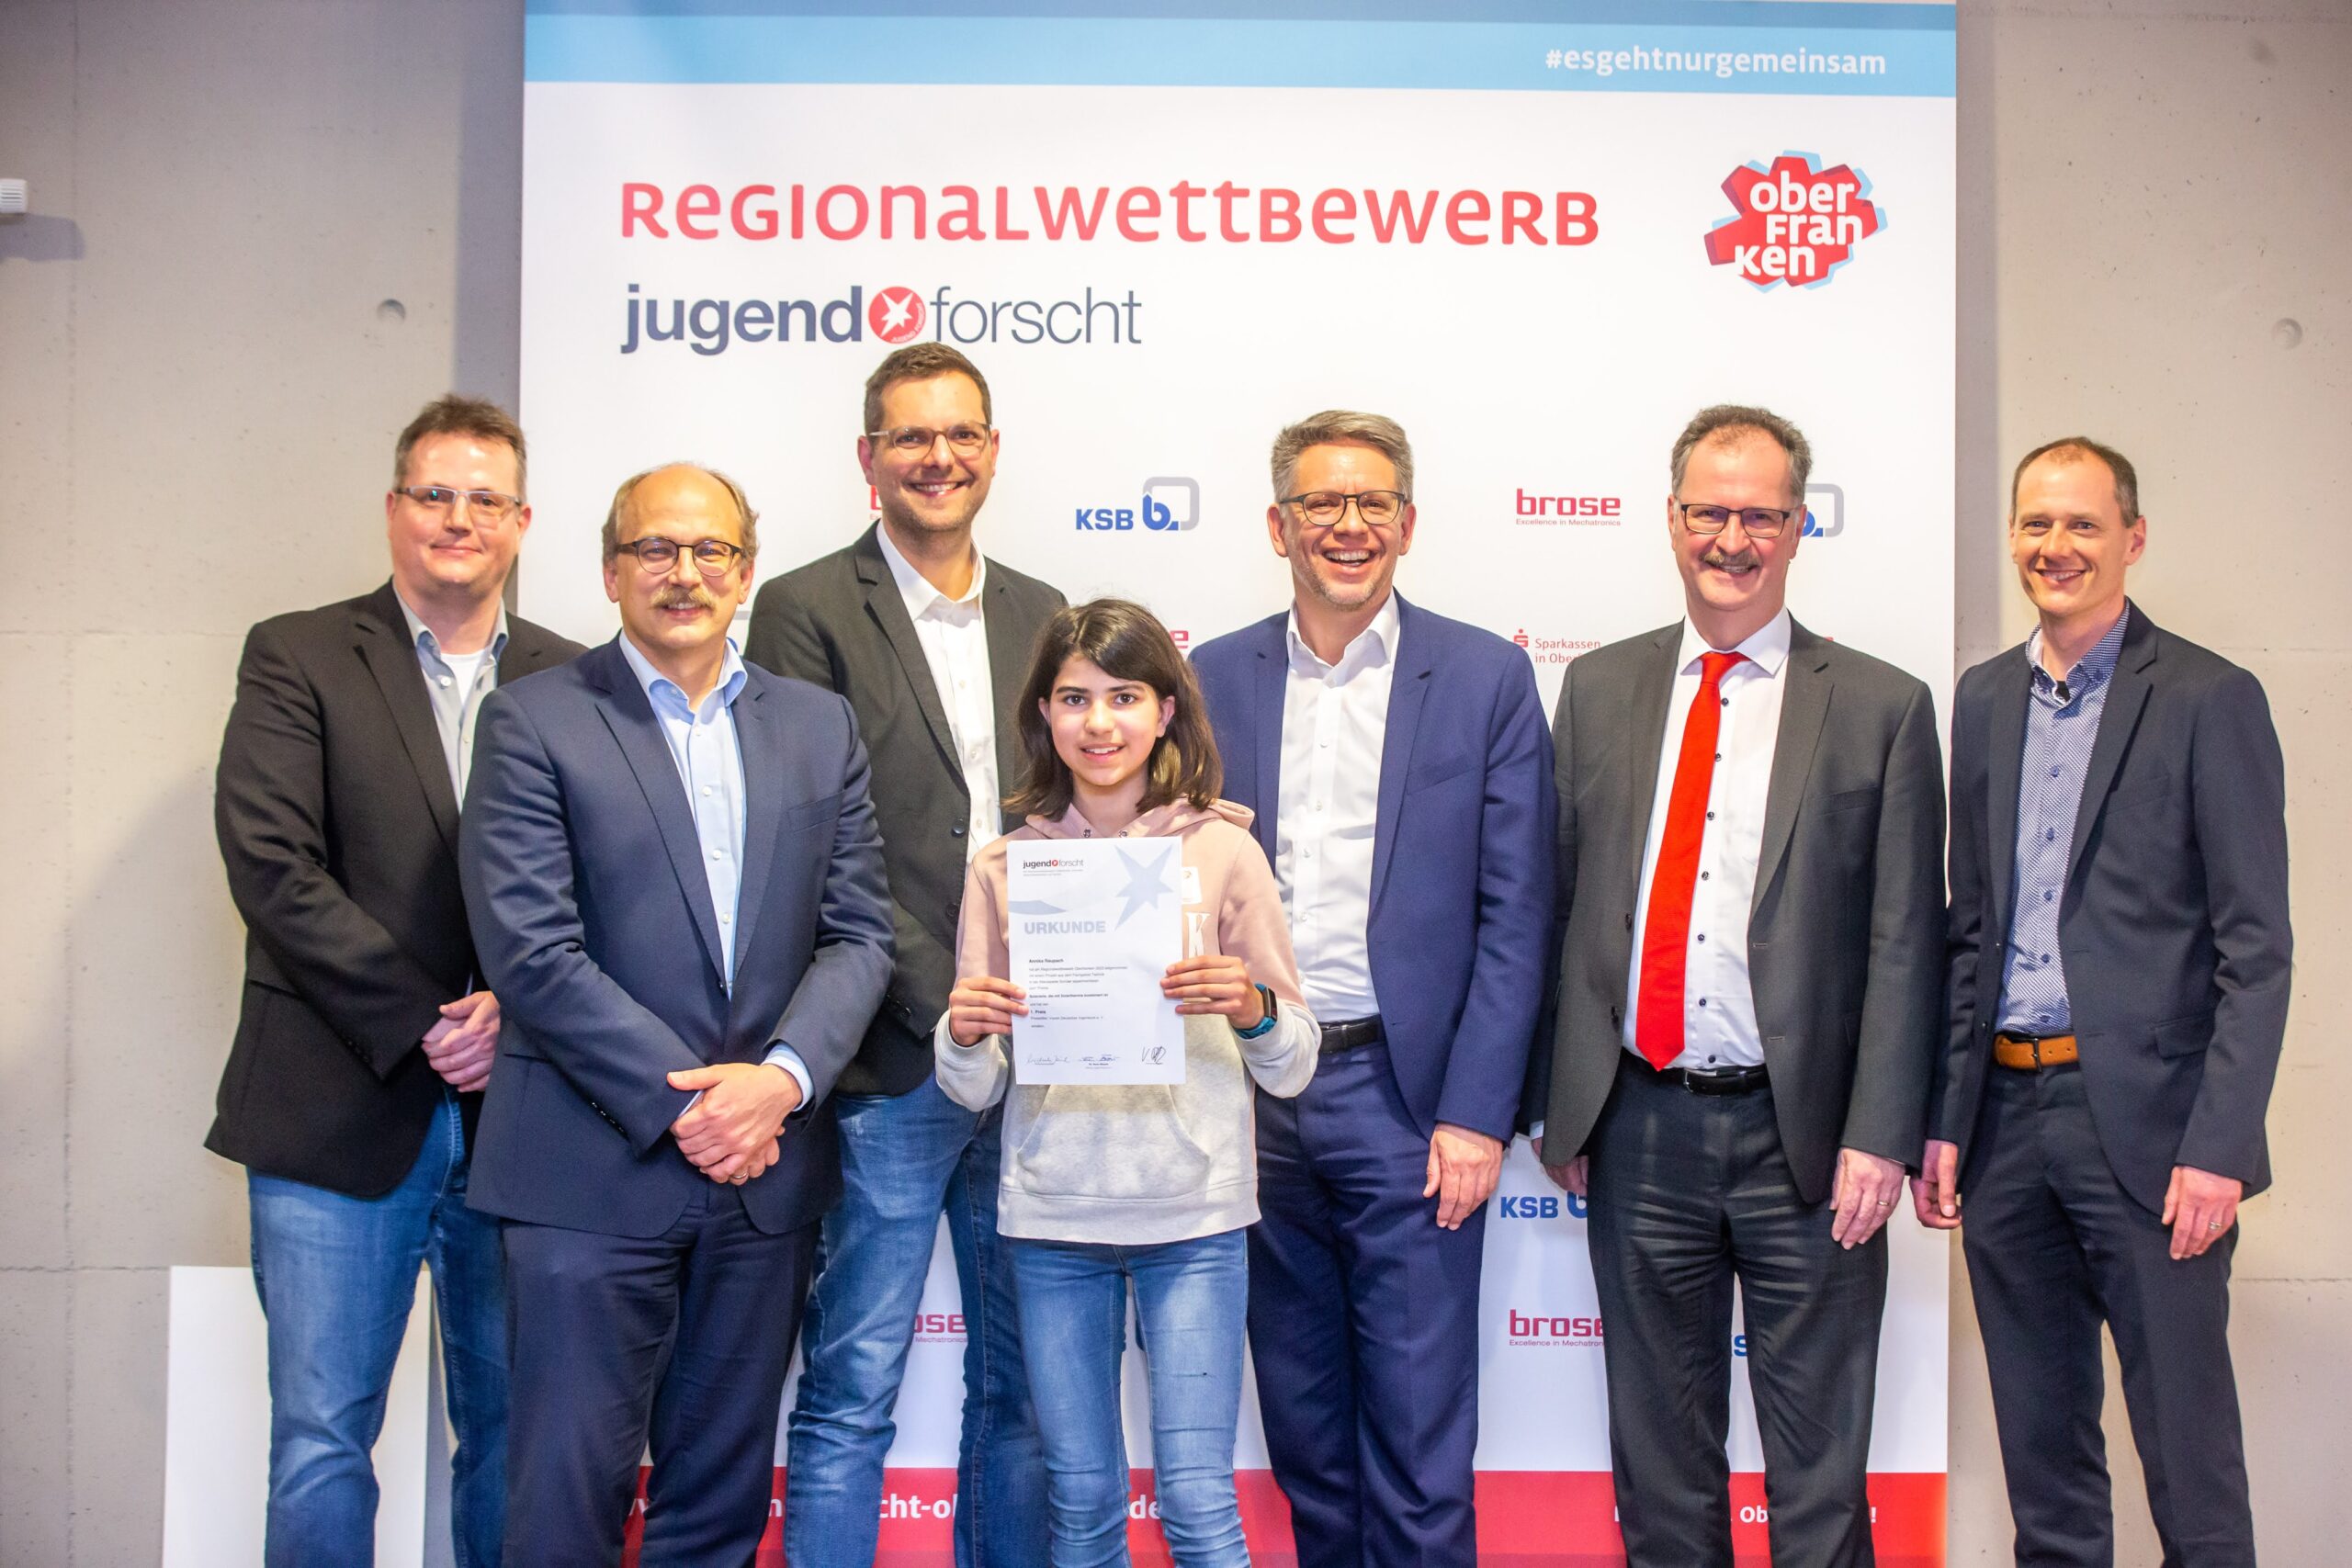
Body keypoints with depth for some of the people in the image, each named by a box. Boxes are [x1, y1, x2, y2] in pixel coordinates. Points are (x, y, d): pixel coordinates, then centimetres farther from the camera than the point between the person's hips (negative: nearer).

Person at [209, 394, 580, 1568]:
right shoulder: (298, 658, 4)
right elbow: (271, 864, -7)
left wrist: (515, 1005, -13)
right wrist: (418, 1024, -13)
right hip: (343, 1116, -2)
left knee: (514, 1431, 10)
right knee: (321, 1437, 1)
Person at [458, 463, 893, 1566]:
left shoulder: (819, 727, 12)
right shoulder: (533, 721, -1)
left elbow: (859, 931, 7)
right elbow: (530, 950, -9)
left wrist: (781, 1078, -10)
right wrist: (681, 1104, -13)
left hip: (764, 1173, 4)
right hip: (594, 1173, -4)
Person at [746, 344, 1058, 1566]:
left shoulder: (1039, 616, 14)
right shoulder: (807, 611, -3)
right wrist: (943, 998, -16)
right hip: (892, 1063, -5)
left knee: (1023, 1383, 13)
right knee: (851, 1395, 1)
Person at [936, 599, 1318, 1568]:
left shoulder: (1221, 850, 0)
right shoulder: (1005, 865, 5)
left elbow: (1292, 1070, 2)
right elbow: (976, 1090, 8)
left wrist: (1252, 1008, -18)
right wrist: (964, 1035, -14)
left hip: (1192, 1214, -2)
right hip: (1050, 1216, 2)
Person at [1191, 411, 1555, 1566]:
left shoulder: (1486, 679, 1)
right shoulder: (1215, 679, 7)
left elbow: (1512, 917, -2)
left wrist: (1475, 1113, -10)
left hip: (1406, 1096, -2)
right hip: (1252, 1098, 3)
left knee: (1419, 1443, 0)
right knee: (1301, 1429, 13)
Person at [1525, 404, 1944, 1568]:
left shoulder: (1881, 708, 0)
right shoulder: (1598, 689, 8)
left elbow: (1904, 943, -3)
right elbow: (1560, 906, 8)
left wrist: (1879, 1136, -10)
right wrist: (1559, 1105, 5)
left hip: (1804, 1138, -2)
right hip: (1638, 1127, 3)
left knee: (1817, 1467, 7)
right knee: (1657, 1451, 14)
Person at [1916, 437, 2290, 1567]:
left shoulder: (2211, 701, -5)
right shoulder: (1984, 698, 12)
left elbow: (2255, 949, -8)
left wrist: (2217, 1145, -15)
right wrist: (1944, 1117, 9)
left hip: (2143, 1120, -5)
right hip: (2008, 1114, 5)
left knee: (2187, 1443, 2)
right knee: (2039, 1440, 14)